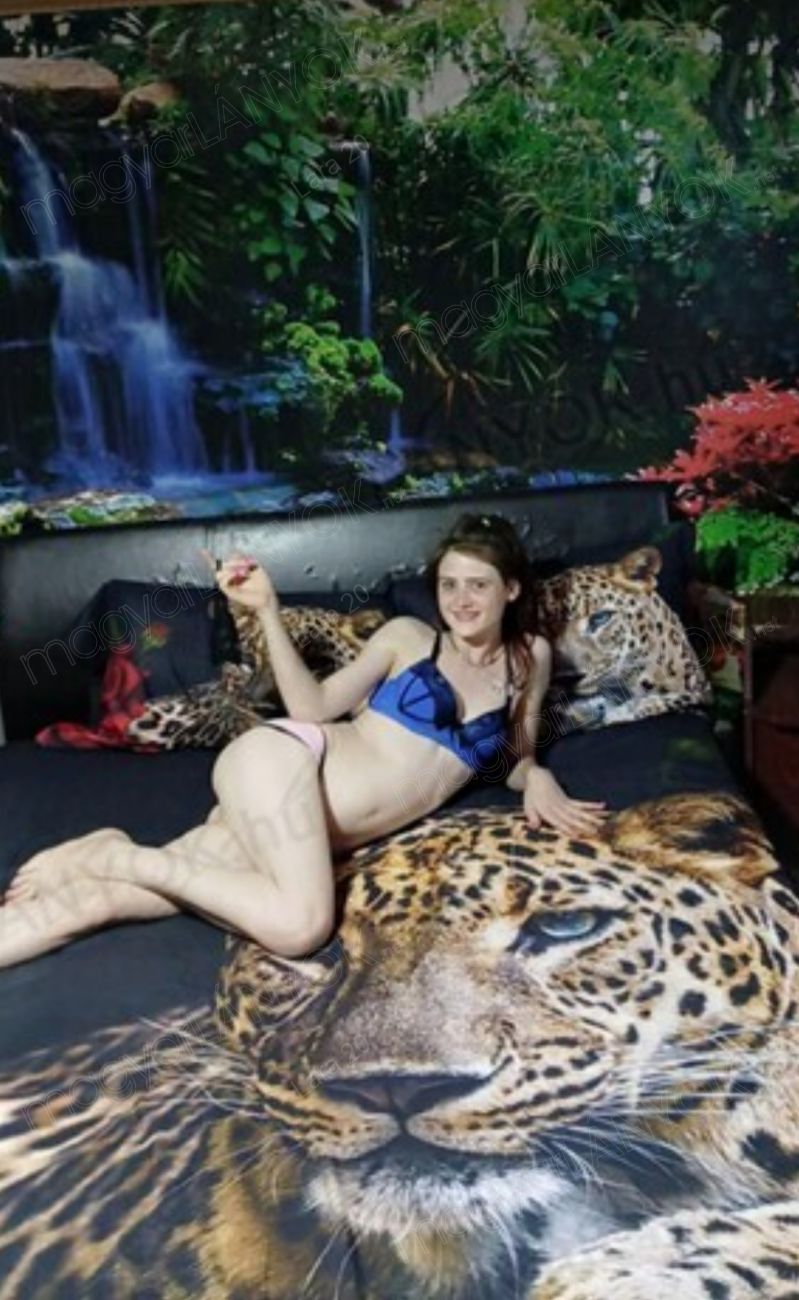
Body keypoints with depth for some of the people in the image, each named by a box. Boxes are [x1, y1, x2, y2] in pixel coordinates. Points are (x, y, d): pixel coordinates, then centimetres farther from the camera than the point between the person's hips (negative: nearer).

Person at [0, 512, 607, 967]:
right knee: (301, 926, -29)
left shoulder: (531, 657, 14)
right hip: (285, 759, -3)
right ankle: (118, 857, -12)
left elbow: (517, 758, 21)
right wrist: (269, 611, -9)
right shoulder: (409, 635, 4)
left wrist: (538, 781, -2)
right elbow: (312, 707, -1)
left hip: (325, 831, 3)